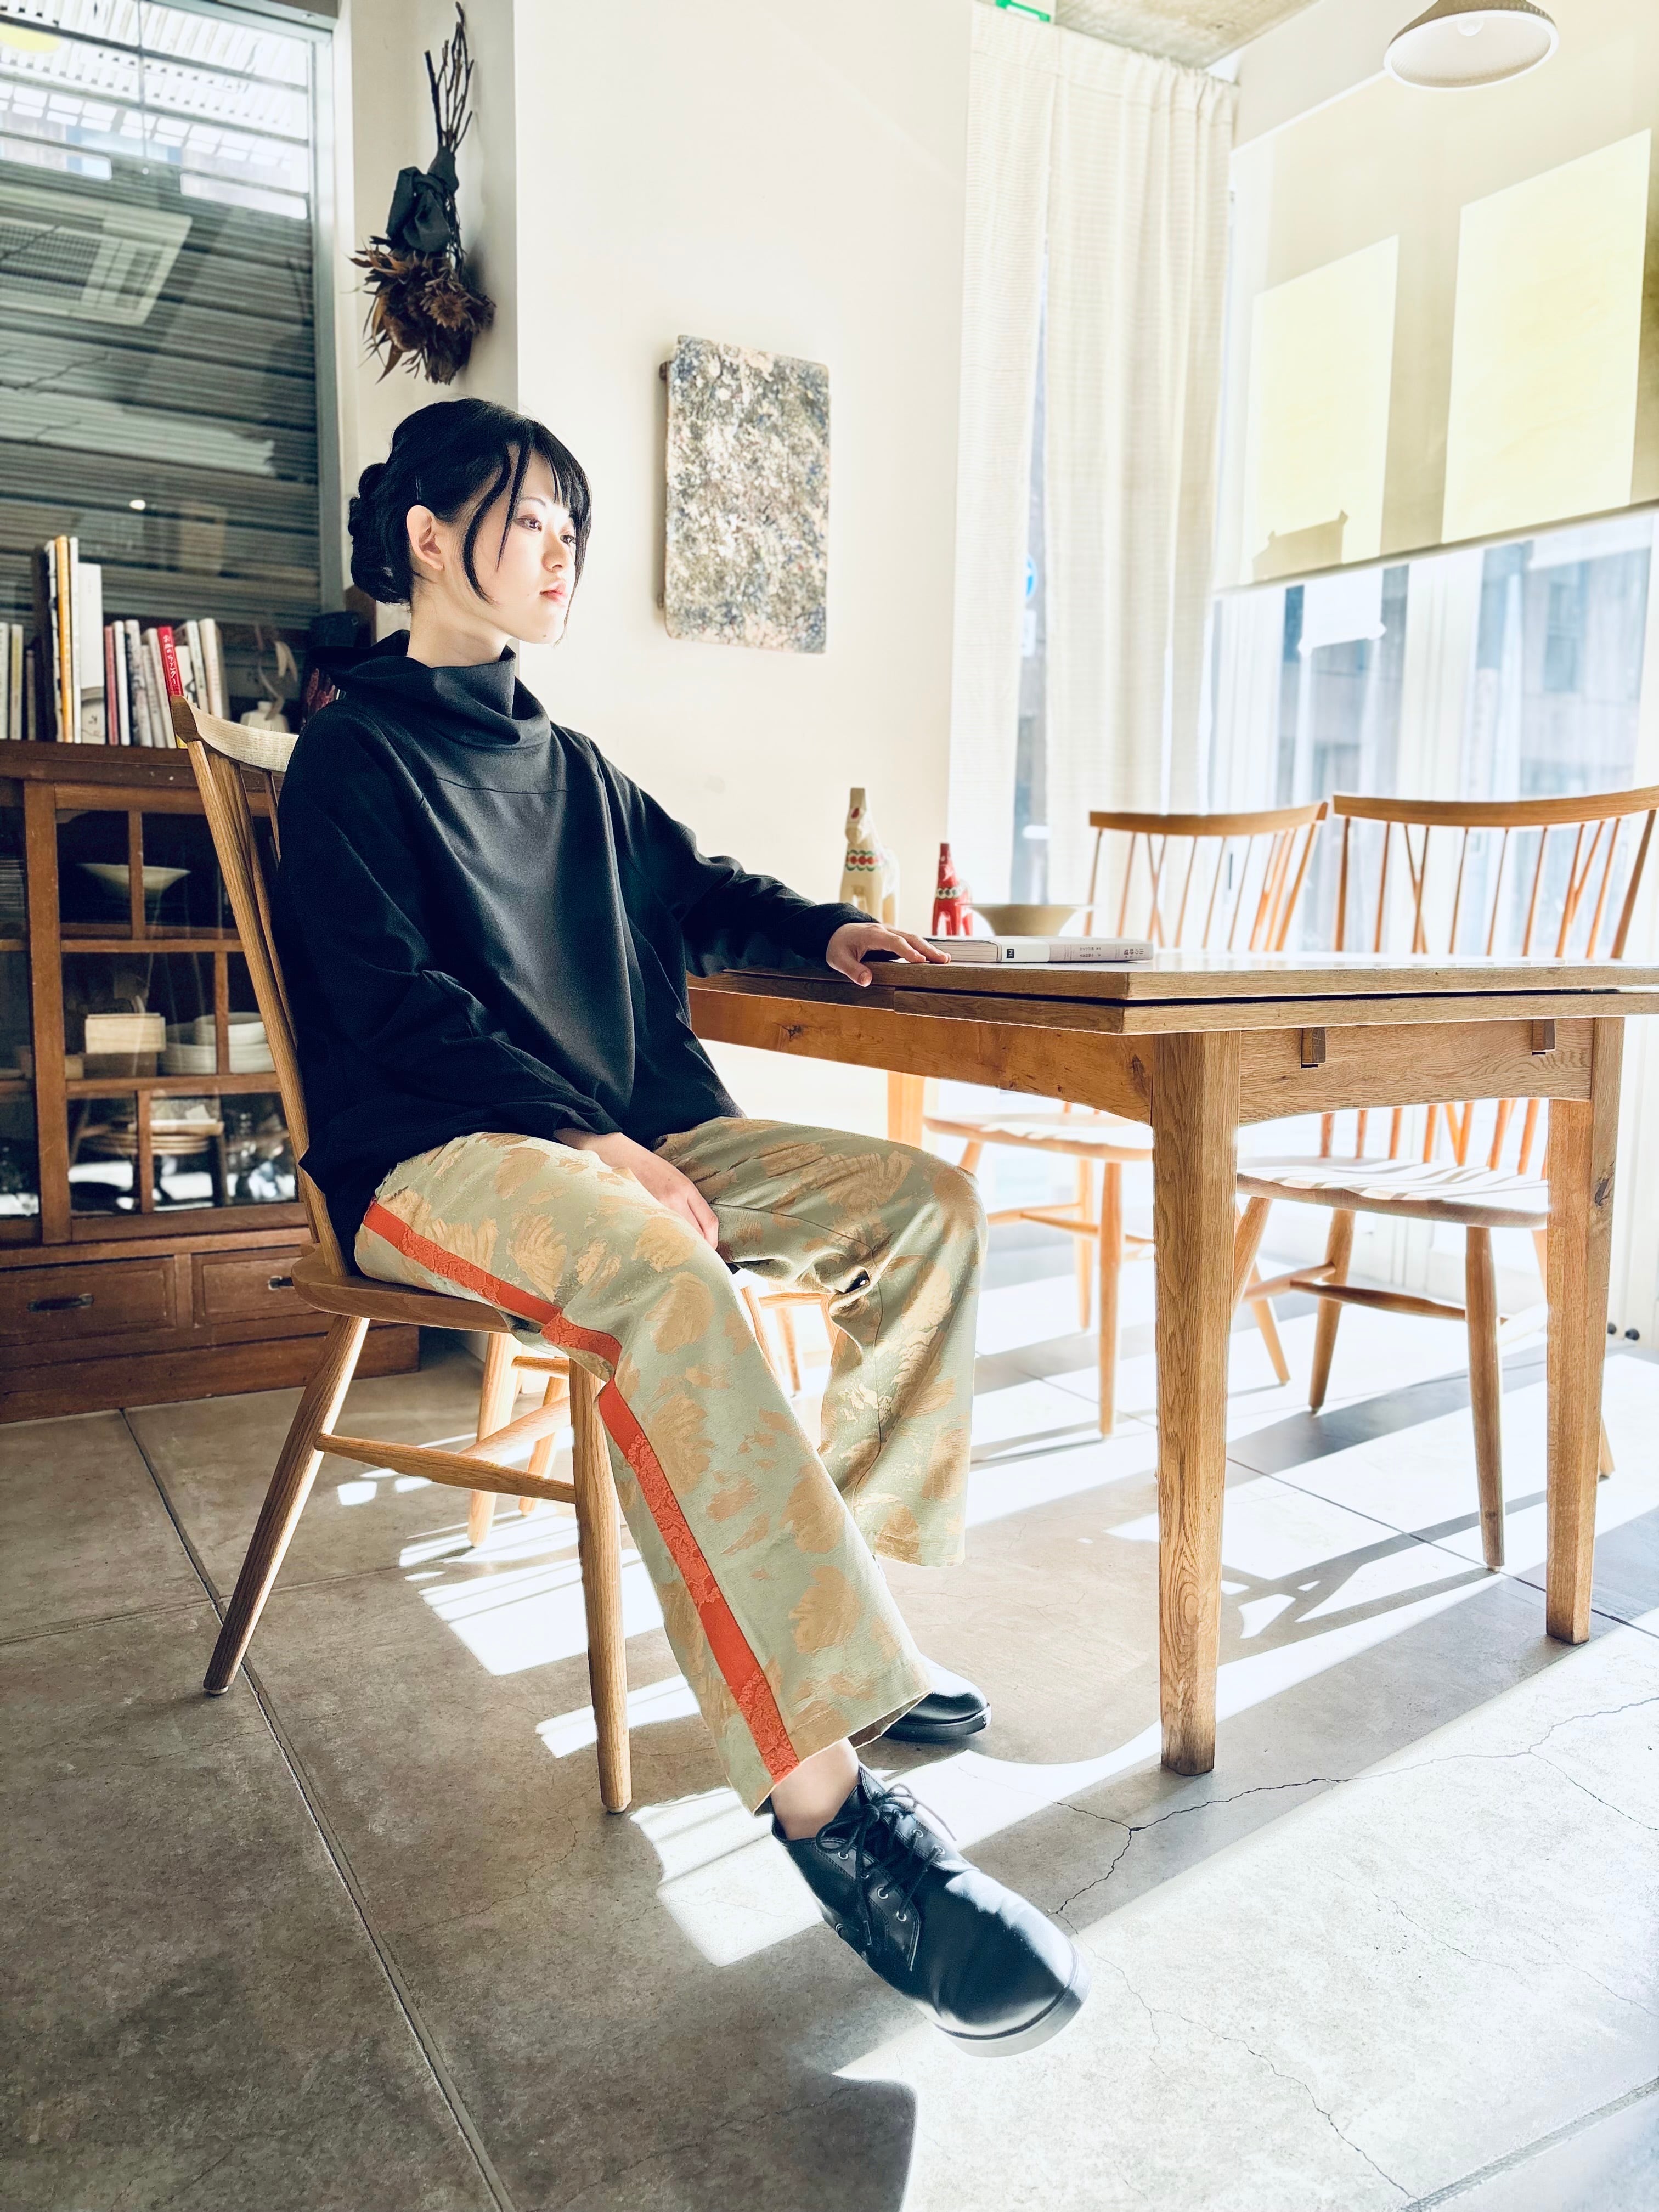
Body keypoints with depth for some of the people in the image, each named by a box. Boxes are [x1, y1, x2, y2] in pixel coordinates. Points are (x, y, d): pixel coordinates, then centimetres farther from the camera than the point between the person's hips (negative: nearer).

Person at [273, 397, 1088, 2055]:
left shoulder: (566, 764, 22)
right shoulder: (354, 753, 0)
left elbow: (693, 893, 33)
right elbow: (393, 999, -12)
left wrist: (822, 931, 14)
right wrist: (586, 1138, -23)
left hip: (626, 1133, 8)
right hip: (438, 1154, -8)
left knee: (929, 1202, -8)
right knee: (662, 1270, -40)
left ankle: (820, 1612, -10)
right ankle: (817, 1784, -39)